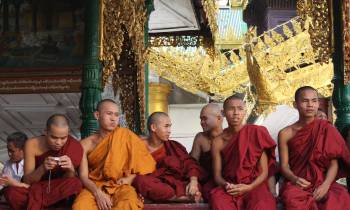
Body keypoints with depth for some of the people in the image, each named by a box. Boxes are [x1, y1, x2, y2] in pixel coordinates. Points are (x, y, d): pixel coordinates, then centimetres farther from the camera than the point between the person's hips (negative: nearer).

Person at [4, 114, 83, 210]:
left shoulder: (73, 146, -15)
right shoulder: (32, 145, -15)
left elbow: (66, 182, -10)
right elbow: (27, 181, -14)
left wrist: (70, 170, -33)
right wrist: (42, 169, -33)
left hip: (58, 191, 2)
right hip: (33, 189, -1)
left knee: (76, 184, -31)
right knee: (11, 192, -31)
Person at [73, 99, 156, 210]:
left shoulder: (126, 136, 5)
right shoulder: (86, 144, 6)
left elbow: (148, 164, 8)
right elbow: (83, 177, -1)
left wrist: (131, 178, -10)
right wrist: (98, 193, -21)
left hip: (120, 186, 0)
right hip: (95, 187, 1)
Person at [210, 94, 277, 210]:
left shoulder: (256, 133, -1)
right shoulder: (218, 142, 4)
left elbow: (264, 172, -1)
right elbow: (217, 175, 6)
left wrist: (248, 187, -17)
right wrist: (226, 185, -16)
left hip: (254, 186, -1)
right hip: (230, 189, 1)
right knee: (217, 199, -34)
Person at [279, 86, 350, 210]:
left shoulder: (327, 129, 2)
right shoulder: (285, 134, 3)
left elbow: (334, 163, -2)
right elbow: (284, 165, 2)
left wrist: (325, 185, -19)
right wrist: (294, 179, -20)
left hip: (322, 183, 1)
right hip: (296, 184, 0)